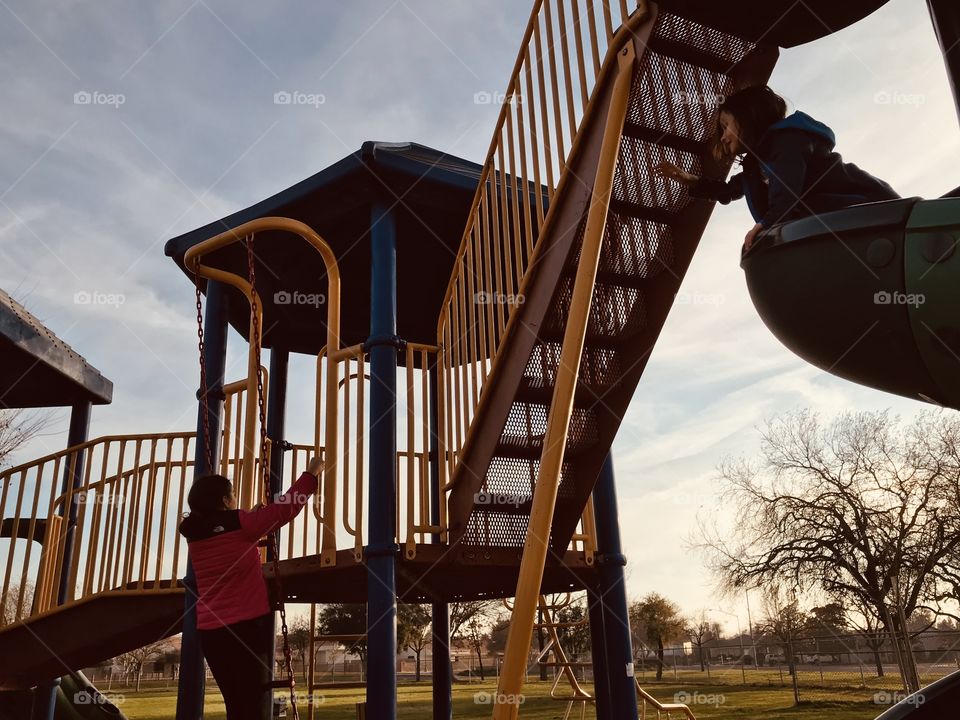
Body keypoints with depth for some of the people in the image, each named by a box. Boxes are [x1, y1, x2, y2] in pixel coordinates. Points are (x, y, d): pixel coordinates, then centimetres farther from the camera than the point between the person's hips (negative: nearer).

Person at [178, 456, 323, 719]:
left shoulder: (195, 533, 7)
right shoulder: (238, 523, -11)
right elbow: (285, 509, -7)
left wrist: (255, 513, 31)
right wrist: (311, 475, 3)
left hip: (210, 630, 6)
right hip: (246, 626, -6)